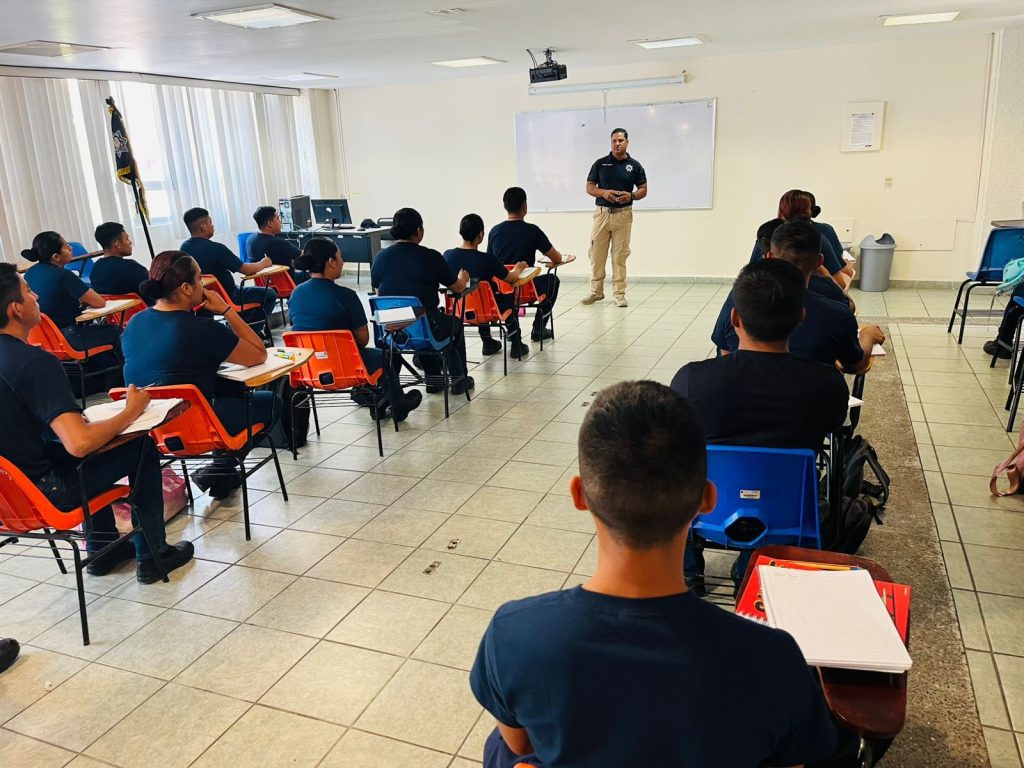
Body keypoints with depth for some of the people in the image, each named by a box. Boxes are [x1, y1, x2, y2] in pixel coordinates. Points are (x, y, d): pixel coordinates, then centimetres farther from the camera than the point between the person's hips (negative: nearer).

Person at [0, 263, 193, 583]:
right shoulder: (34, 362, -25)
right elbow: (79, 444, -32)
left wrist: (75, 420, 16)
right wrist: (131, 412, -16)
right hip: (40, 493, -8)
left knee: (92, 427, 29)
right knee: (143, 446, 6)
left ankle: (103, 547, 35)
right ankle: (152, 555, 16)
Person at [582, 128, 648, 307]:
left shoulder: (635, 165, 5)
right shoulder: (600, 163, 5)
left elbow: (643, 190, 7)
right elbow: (589, 187, 6)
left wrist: (631, 195, -14)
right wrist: (603, 192, -14)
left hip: (623, 214, -1)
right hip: (602, 212, 1)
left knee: (620, 255, 1)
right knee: (596, 253, 2)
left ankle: (619, 293, 7)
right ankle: (596, 291, 14)